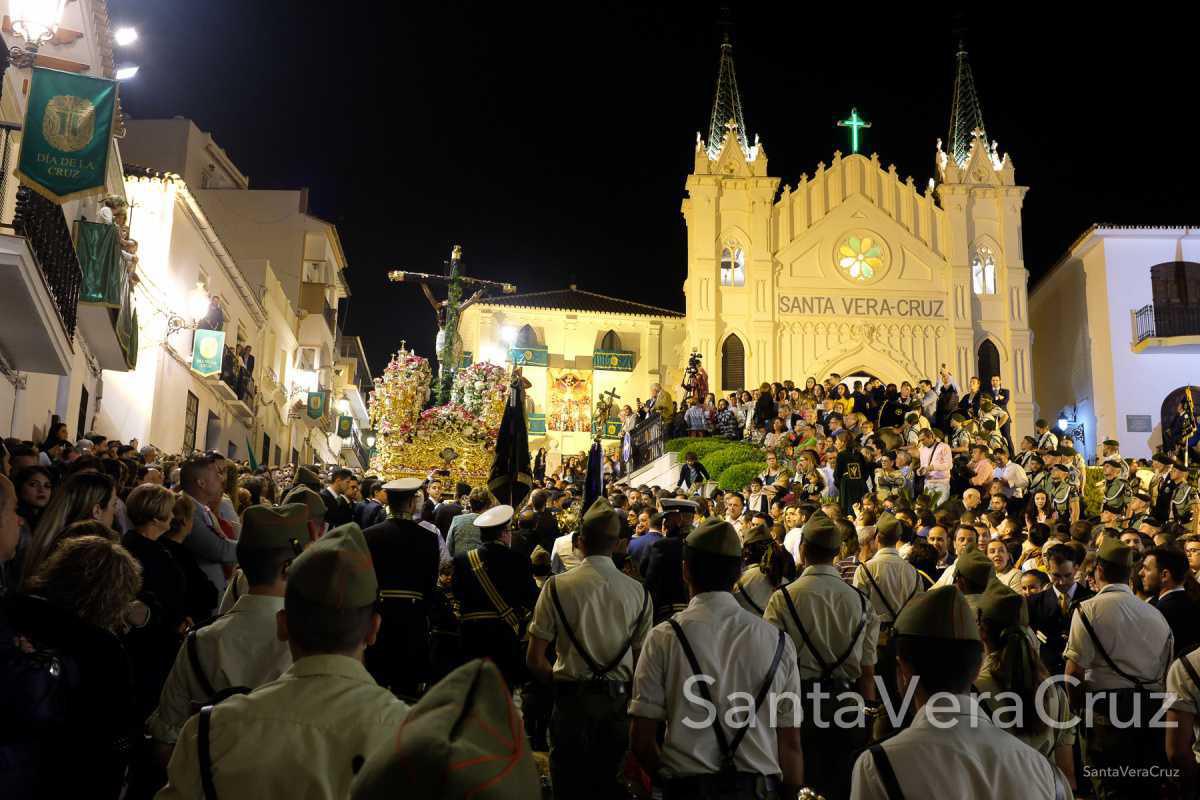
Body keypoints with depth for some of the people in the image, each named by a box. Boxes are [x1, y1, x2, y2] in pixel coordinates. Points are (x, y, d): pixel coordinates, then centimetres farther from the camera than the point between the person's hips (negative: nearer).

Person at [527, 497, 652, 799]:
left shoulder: (558, 586, -7)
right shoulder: (638, 592, -3)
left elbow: (535, 660, -6)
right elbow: (641, 660, 4)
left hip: (573, 698, -2)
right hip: (619, 701, 2)